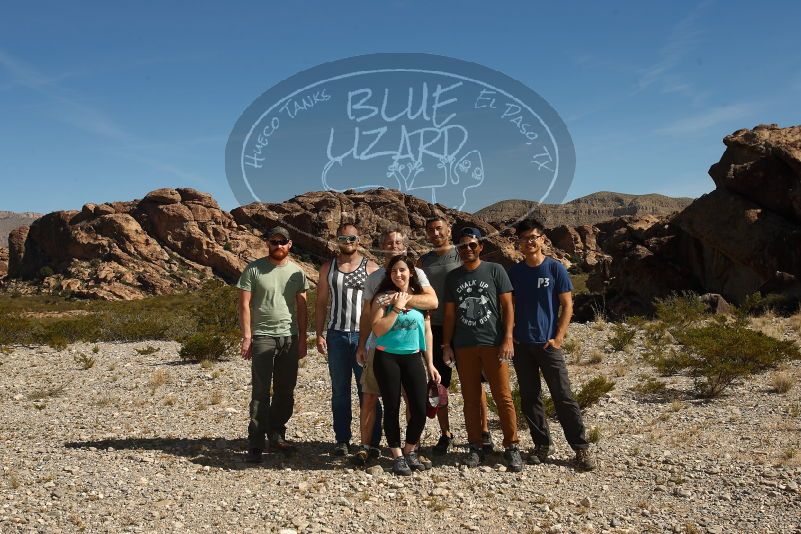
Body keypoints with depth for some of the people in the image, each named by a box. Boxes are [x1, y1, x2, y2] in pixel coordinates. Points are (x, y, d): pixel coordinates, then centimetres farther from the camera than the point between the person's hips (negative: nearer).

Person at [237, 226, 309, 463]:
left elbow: (302, 308, 10)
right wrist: (246, 336, -10)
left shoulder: (297, 272, 8)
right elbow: (244, 304, -3)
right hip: (263, 337, -4)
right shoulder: (253, 270, -1)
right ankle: (255, 444, 0)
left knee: (285, 391, 10)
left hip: (290, 337, 4)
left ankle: (276, 436, 23)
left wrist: (302, 340, 6)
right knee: (261, 391, -6)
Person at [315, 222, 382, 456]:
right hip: (337, 335, 2)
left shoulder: (371, 268, 4)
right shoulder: (328, 268, 10)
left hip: (364, 335, -2)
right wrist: (319, 334, 2)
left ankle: (372, 440, 7)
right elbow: (321, 303, 10)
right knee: (339, 390, 8)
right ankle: (342, 440, 16)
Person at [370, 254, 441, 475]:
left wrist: (430, 364, 10)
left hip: (413, 358, 3)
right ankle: (398, 456, 17)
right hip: (387, 358, -2)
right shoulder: (383, 298, -2)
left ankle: (410, 451, 22)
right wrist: (397, 308, -14)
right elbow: (378, 330, -12)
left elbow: (427, 332, 11)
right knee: (392, 409, 3)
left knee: (420, 410, -2)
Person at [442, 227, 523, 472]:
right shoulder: (452, 277, 11)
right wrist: (446, 345, 7)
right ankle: (475, 447, 16)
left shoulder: (494, 270, 2)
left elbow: (507, 306, 0)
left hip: (493, 343, -3)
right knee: (470, 398, 7)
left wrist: (507, 338, -9)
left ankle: (512, 447, 7)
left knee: (503, 397, -2)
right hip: (464, 346, 3)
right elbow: (449, 314, 12)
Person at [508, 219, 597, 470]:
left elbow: (567, 305, -2)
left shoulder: (555, 268, -2)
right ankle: (541, 445, 20)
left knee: (563, 396, -4)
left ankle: (581, 448, 5)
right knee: (529, 397, 8)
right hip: (521, 344, 4)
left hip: (548, 343, -3)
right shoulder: (514, 272, 7)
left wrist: (558, 337, -10)